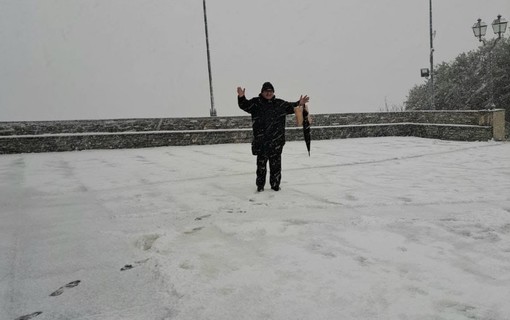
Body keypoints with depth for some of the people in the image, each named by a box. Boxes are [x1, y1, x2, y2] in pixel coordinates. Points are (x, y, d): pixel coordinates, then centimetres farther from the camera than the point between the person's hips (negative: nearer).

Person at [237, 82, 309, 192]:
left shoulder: (280, 103, 11)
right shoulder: (256, 102, 2)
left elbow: (291, 107, 16)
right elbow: (244, 105, -8)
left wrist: (299, 103, -3)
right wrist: (241, 97, -29)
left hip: (276, 140, 2)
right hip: (261, 140, -2)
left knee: (275, 163, 7)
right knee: (261, 163, 3)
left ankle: (275, 184, 19)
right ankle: (260, 185, 15)